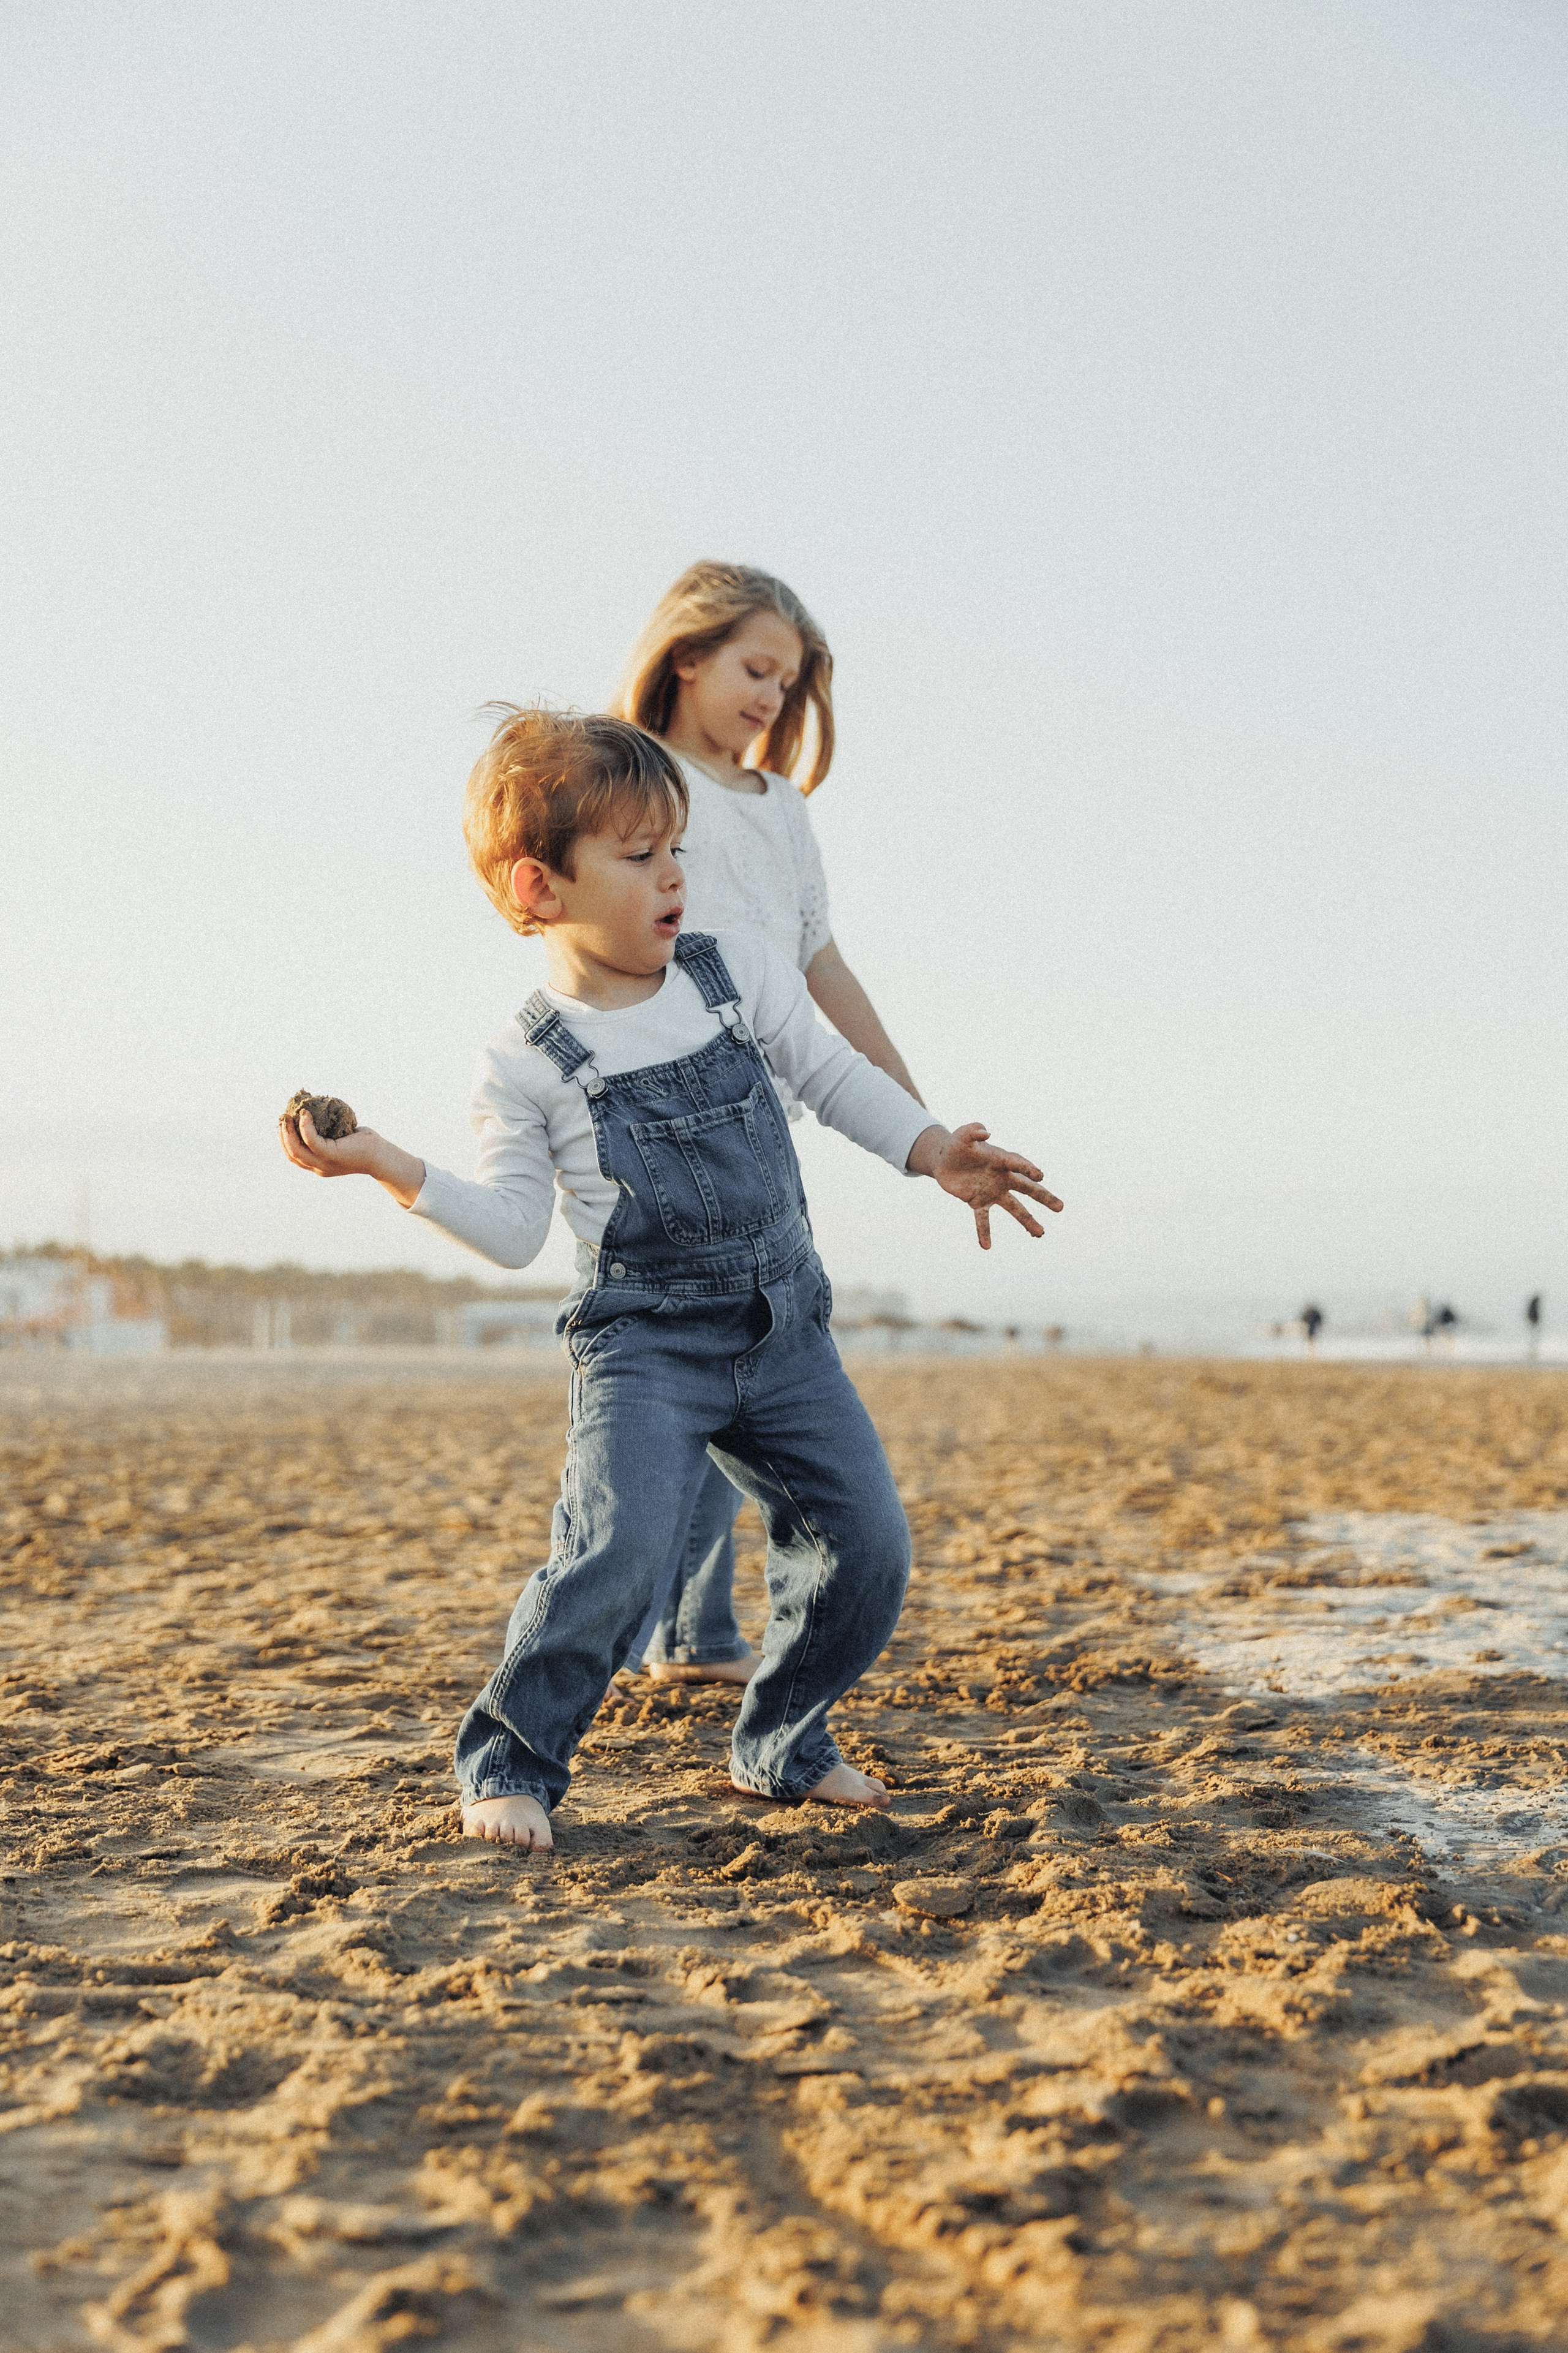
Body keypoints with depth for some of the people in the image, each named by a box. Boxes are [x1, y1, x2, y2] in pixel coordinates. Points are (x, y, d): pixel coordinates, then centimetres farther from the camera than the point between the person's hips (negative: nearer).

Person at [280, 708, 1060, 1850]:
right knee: (618, 1555, -21)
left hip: (783, 1329, 5)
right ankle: (509, 1764, 1)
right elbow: (515, 1227, -7)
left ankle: (780, 1740, 24)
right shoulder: (527, 1063, -7)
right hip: (643, 1347, -4)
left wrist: (936, 1150, 6)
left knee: (868, 1546, 1)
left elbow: (834, 1074, 13)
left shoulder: (741, 972, 3)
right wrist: (392, 1169, -18)